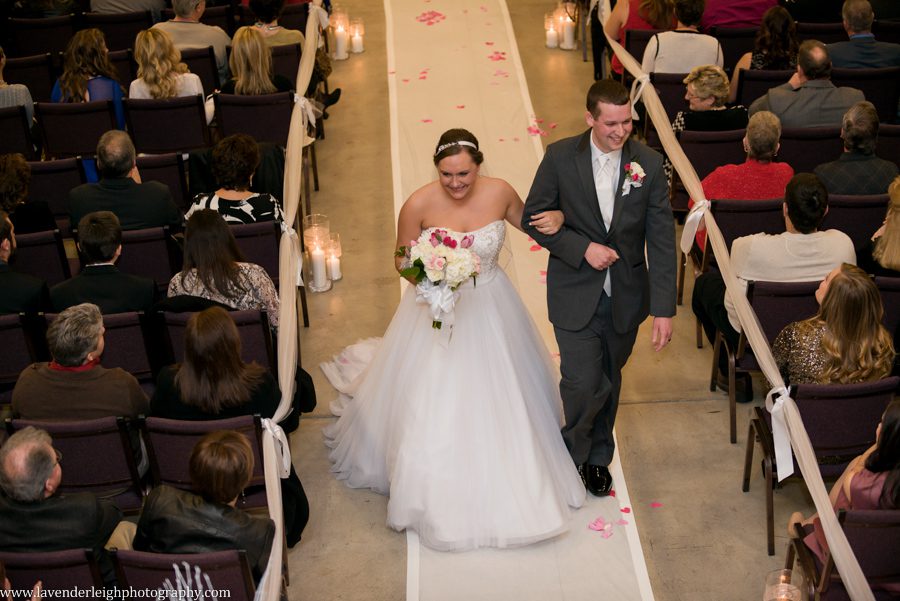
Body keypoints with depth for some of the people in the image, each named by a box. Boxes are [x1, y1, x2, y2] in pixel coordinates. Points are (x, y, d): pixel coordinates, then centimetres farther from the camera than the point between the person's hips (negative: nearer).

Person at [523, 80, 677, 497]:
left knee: (609, 382, 18)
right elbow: (533, 218, -4)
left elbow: (661, 242, -8)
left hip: (626, 298, 2)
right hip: (575, 295, -2)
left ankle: (598, 457, 44)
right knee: (584, 383, -7)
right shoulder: (560, 157, -12)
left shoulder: (649, 164, -10)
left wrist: (664, 309, -12)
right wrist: (582, 249, -18)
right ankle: (573, 449, 26)